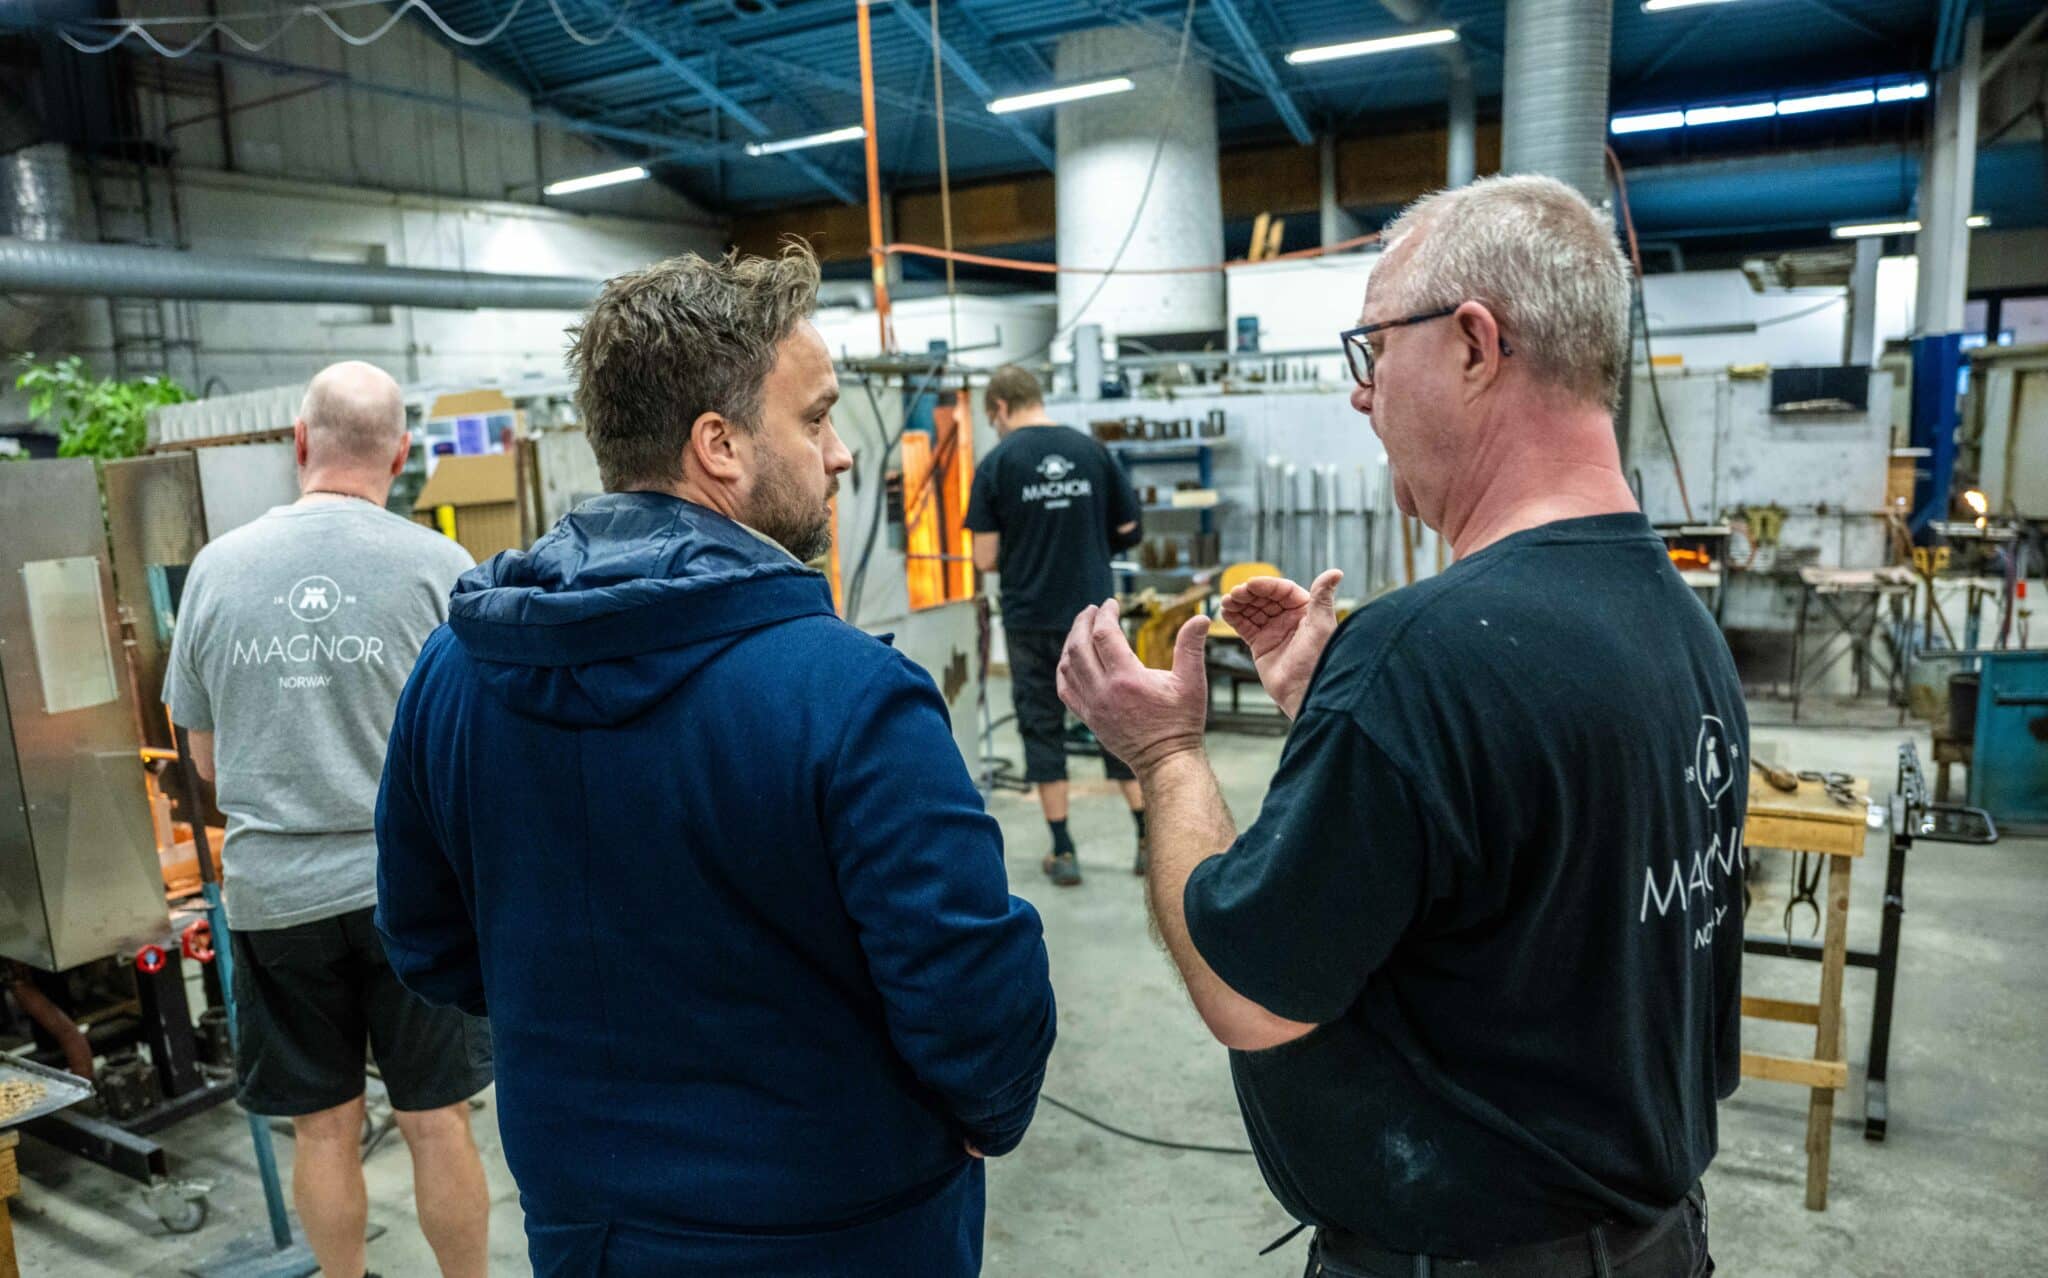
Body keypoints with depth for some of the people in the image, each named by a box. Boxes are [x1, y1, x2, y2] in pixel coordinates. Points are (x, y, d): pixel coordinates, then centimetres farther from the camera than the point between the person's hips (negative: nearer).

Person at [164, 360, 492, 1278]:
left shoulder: (218, 567, 0)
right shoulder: (438, 567, -9)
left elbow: (206, 760, 9)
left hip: (272, 893, 3)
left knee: (323, 1128, 16)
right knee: (435, 1122, 10)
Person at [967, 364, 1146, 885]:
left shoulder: (997, 462, -6)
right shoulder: (1091, 450, 1)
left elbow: (985, 559, -8)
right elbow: (1126, 530, 7)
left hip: (1030, 618, -2)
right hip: (1093, 612, 2)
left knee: (1042, 726, 9)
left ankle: (1063, 852, 12)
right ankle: (1149, 838, 17)